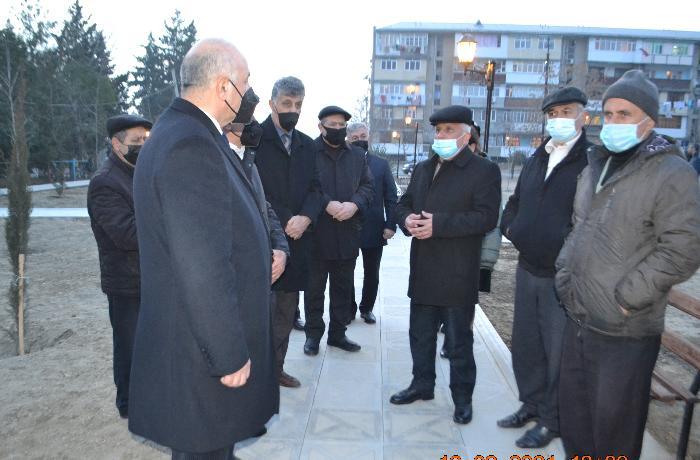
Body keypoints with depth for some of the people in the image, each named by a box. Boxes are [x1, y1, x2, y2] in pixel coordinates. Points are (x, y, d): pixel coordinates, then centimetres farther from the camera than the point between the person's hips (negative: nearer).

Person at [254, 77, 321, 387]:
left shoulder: (307, 145, 15)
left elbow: (314, 189, 10)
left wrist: (306, 217, -9)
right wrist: (284, 223, -14)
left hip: (296, 239, 6)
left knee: (286, 310, 14)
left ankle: (276, 367, 28)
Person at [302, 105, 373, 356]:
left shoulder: (357, 155, 12)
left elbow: (366, 186, 7)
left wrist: (354, 204, -12)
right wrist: (326, 204, -21)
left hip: (348, 234, 5)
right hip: (316, 234, -4)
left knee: (343, 287, 13)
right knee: (314, 287, 8)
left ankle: (337, 333, 28)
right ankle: (313, 334, 23)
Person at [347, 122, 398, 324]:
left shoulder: (381, 164, 5)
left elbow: (391, 198, 3)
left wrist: (390, 225, -6)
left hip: (374, 230, 2)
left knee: (372, 274, 12)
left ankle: (366, 308, 29)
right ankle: (349, 309, 25)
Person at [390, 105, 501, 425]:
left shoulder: (485, 170, -7)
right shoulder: (423, 168, 15)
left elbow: (486, 217, -16)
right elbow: (404, 204, 16)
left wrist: (438, 224, -23)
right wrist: (407, 220, -8)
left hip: (458, 275, -6)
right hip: (423, 271, 6)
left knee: (459, 341, 7)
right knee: (420, 334, 18)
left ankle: (462, 397, 25)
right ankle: (422, 384, 36)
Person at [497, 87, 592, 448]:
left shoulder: (593, 160, -11)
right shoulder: (536, 160, 12)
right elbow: (515, 201, 21)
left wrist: (569, 244, -18)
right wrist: (511, 228, 5)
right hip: (528, 268, 7)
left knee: (558, 350, 6)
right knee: (525, 344, 18)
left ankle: (551, 419, 24)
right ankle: (531, 403, 37)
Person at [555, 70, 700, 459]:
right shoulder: (597, 166, 12)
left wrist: (626, 298, -18)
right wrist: (566, 277, 10)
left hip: (626, 330, -7)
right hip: (579, 319, 7)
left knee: (614, 425, 8)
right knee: (573, 412, 21)